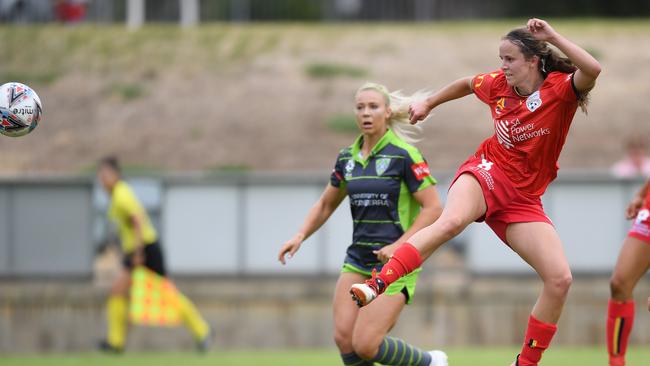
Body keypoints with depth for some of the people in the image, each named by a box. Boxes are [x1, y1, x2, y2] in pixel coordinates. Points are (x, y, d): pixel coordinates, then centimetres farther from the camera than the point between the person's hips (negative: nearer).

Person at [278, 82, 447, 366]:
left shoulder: (404, 155, -10)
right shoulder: (347, 158, 9)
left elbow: (433, 208, -12)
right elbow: (326, 204, 22)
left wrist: (398, 245, -21)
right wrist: (300, 236, 6)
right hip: (357, 260, 6)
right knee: (343, 337, -9)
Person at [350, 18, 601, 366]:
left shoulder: (561, 88, -9)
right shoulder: (498, 85, 2)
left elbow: (592, 70, -32)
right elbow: (467, 83, 26)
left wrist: (551, 36, -29)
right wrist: (428, 103, 32)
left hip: (523, 199, 0)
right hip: (487, 172, 0)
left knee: (559, 279, -13)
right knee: (451, 220, -36)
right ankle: (376, 284, -48)